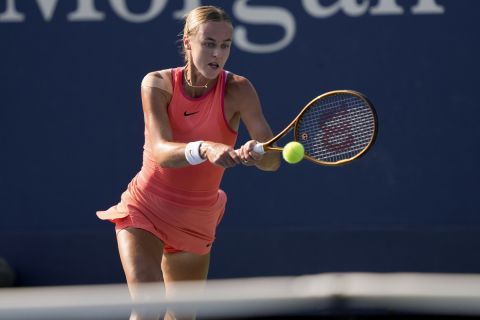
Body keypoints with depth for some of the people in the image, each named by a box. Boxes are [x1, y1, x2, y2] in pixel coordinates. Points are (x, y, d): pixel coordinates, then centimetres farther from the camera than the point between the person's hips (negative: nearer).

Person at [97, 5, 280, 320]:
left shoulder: (237, 90, -15)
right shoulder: (157, 84, -16)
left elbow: (273, 160, -26)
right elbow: (161, 151, -31)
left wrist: (258, 152, -50)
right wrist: (204, 149, -52)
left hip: (197, 220, 2)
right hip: (145, 211, -2)